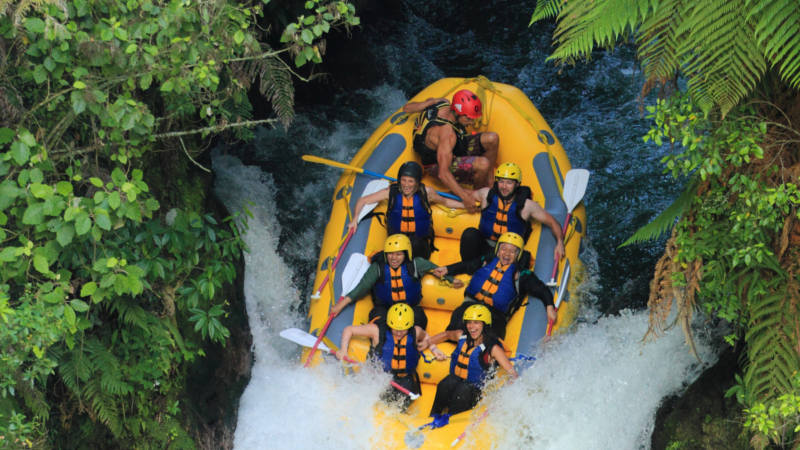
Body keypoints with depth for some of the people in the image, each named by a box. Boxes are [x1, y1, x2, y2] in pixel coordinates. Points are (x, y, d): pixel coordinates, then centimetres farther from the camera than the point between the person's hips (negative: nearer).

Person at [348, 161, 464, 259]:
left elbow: (445, 202, 12)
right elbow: (363, 201, 2)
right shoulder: (391, 192, -9)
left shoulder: (426, 192, -9)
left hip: (420, 239, 0)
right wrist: (355, 219, -7)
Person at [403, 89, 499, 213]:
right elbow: (443, 173, -40)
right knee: (483, 164, -31)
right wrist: (465, 197, -41)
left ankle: (489, 183, 6)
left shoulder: (444, 103, -15)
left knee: (492, 138, -10)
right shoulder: (447, 133, -38)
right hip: (438, 164, -9)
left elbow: (407, 107, 1)